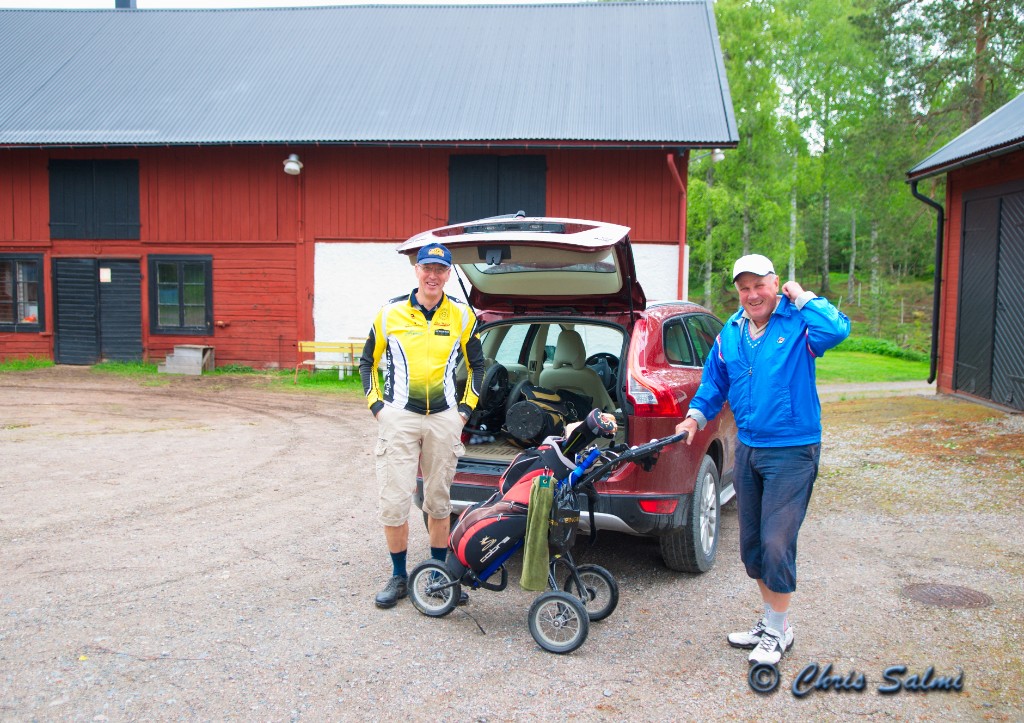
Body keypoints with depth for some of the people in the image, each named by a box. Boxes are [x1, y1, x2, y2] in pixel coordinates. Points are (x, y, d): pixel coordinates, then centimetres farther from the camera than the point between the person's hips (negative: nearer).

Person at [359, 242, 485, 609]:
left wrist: (466, 408, 8)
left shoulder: (461, 315, 5)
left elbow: (476, 363, 16)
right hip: (399, 418, -1)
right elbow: (368, 362, 12)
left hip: (445, 419, 1)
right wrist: (377, 405, 2)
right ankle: (399, 576, 14)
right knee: (394, 501, -3)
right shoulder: (390, 313, 2)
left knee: (439, 501, 10)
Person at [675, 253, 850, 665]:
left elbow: (837, 330, -33)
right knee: (751, 545, 15)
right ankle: (771, 620, 32)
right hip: (747, 449, 7)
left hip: (792, 452, -7)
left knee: (776, 543, -6)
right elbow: (714, 381, 19)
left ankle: (778, 631, 14)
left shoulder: (798, 323, -11)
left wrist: (803, 297, -19)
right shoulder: (730, 333, 8)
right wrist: (696, 415, 5)